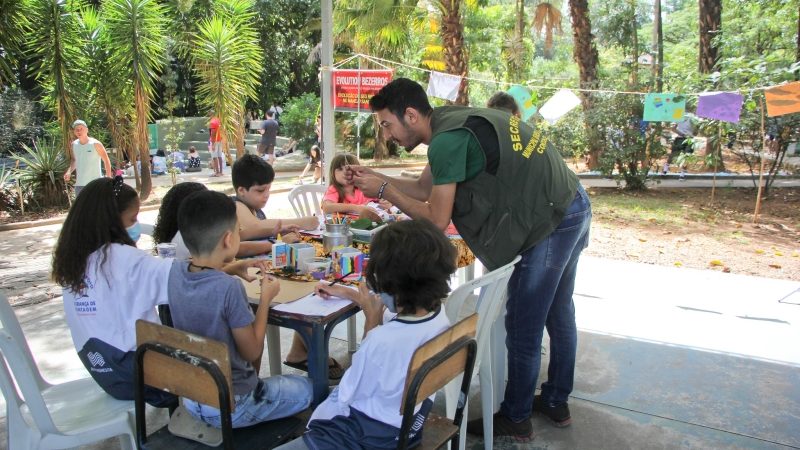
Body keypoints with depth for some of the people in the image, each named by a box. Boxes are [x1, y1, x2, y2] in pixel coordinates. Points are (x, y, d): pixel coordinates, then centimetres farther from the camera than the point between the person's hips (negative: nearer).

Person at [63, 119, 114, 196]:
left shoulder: (95, 144, -9)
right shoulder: (73, 145, 5)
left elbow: (106, 161, -4)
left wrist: (109, 178, -8)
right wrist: (69, 171, 2)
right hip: (79, 184, 5)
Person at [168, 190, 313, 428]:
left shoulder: (175, 271, -10)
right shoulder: (230, 288, -30)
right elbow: (252, 352, -17)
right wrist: (266, 299, -9)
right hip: (230, 408, -6)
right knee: (307, 387, 15)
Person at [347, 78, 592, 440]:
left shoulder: (447, 141, -22)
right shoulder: (452, 121, 9)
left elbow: (436, 219, -17)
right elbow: (424, 188, 16)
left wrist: (383, 190, -10)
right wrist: (374, 176, 6)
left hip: (552, 222, -10)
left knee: (522, 326, 3)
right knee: (557, 312, 21)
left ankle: (515, 419, 22)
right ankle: (556, 401, 39)